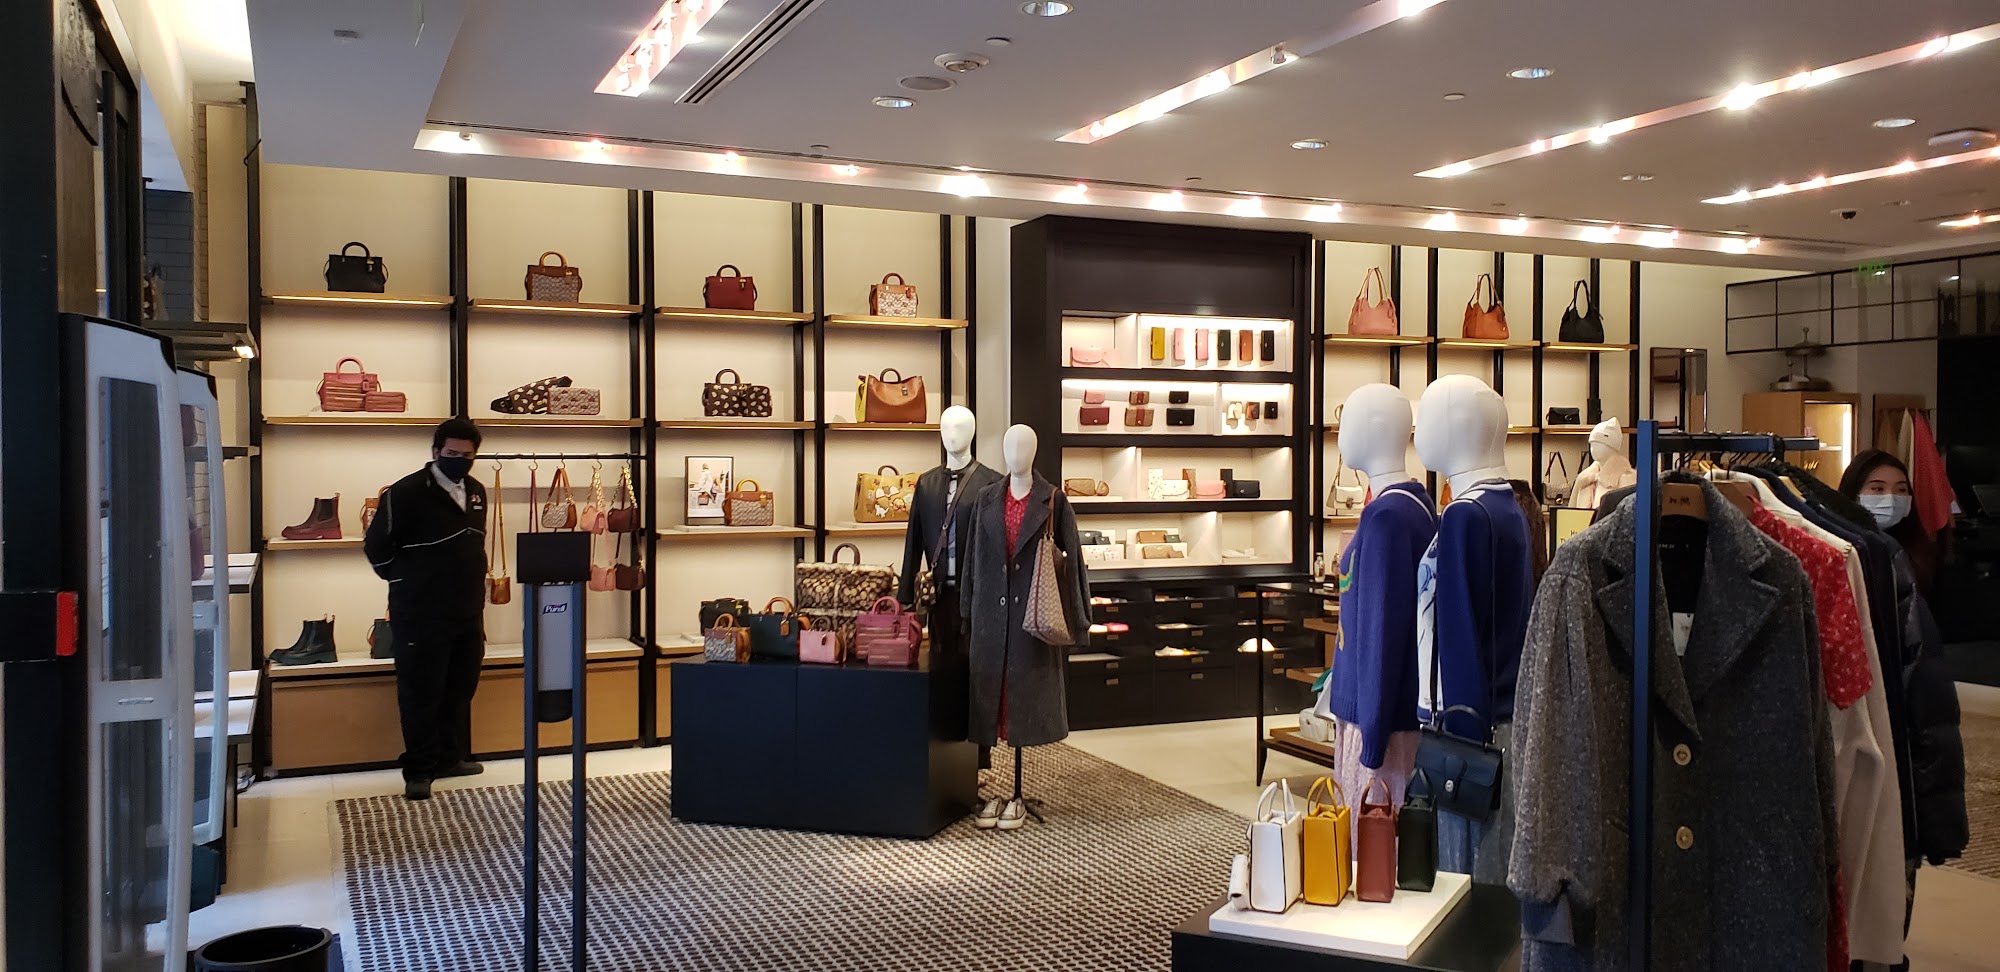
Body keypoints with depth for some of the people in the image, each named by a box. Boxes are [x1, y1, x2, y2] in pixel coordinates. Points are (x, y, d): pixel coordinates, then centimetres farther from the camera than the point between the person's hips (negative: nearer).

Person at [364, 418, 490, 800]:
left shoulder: (476, 492, 9)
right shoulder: (407, 493, -13)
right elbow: (377, 546, -7)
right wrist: (406, 582, -1)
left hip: (468, 612, 7)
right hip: (421, 615, -7)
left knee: (461, 689, 14)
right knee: (421, 693, 0)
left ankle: (451, 756, 27)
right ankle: (419, 770, 8)